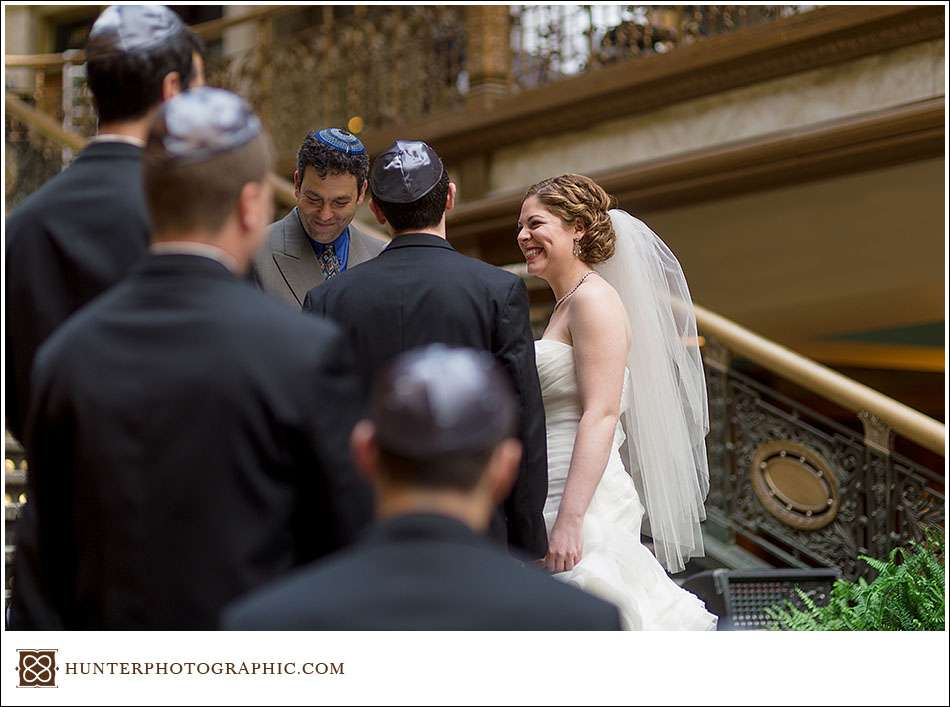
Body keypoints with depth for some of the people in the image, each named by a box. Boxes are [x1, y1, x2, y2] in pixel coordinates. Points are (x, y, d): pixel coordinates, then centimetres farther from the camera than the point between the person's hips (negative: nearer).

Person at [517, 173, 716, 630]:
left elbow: (600, 415, -18)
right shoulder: (566, 305, 19)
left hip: (582, 506, -9)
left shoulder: (594, 298, -8)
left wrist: (569, 520, -24)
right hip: (555, 504, 9)